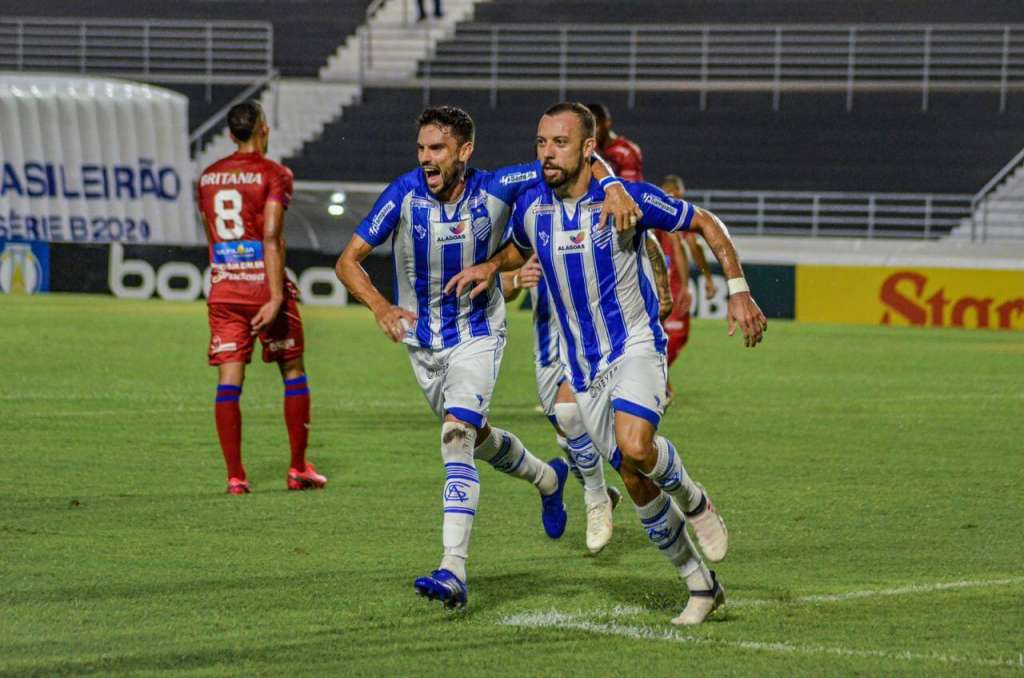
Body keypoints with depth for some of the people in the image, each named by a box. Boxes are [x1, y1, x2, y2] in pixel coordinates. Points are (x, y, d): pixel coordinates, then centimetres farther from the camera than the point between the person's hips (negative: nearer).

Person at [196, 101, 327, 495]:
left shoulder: (208, 177, 11)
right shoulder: (273, 174, -7)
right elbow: (271, 238, -16)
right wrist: (276, 296, -19)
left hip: (222, 286, 4)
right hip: (263, 285, -4)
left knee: (229, 383, 1)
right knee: (293, 372, 11)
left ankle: (235, 476, -4)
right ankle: (298, 469, 13)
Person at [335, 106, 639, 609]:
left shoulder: (494, 190, -18)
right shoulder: (405, 194, -18)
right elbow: (348, 260, -17)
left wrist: (612, 191, -31)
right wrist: (380, 307, -35)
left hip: (477, 336, -3)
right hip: (422, 342, 3)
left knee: (457, 435, -23)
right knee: (476, 439, 20)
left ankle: (453, 570, -31)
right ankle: (548, 479, 53)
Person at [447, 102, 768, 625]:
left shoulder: (627, 198, -13)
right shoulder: (532, 206, 1)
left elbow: (705, 224, -3)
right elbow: (520, 248, 25)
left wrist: (738, 291, -10)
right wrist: (490, 267, 4)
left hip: (636, 346, -5)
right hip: (585, 369, 5)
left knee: (634, 446, -32)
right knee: (638, 484, 3)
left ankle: (694, 501, -1)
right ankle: (701, 585, 19)